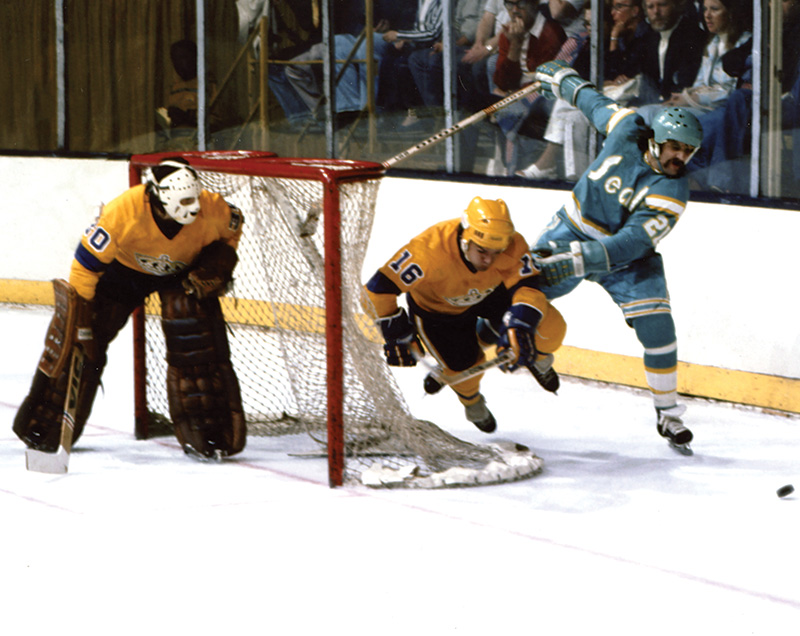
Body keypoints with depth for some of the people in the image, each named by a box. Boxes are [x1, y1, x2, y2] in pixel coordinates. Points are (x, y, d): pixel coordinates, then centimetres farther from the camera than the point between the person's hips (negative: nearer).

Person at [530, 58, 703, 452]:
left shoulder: (672, 193, -26)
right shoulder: (627, 130, -18)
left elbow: (629, 245, -34)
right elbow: (595, 103, 7)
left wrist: (575, 261, -44)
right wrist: (562, 79, 23)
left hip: (626, 257, -2)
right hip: (573, 229, 2)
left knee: (657, 328, -14)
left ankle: (668, 414, 3)